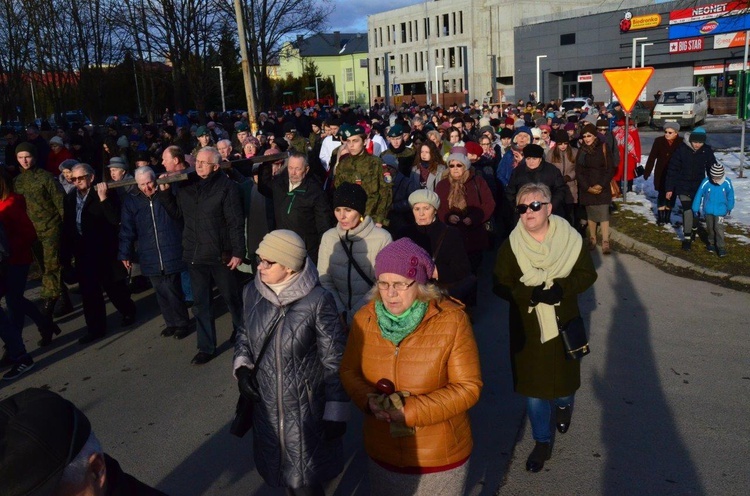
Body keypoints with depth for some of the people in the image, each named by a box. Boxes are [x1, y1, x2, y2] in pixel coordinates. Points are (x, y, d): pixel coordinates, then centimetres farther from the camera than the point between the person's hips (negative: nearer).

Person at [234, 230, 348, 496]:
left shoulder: (317, 300, -21)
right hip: (266, 404, 5)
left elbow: (335, 361, -15)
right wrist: (241, 368, -4)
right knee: (281, 471, 22)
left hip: (306, 409, -5)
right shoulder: (251, 292, -6)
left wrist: (336, 412, -12)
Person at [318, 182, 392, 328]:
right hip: (338, 315, 2)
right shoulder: (329, 237, 3)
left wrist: (353, 315, -8)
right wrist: (340, 312, -7)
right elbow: (324, 279, 4)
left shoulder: (382, 238, -8)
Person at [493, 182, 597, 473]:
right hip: (527, 326, 0)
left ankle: (564, 405, 54)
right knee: (532, 385, 7)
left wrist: (560, 288, -22)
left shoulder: (569, 239, -9)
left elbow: (587, 274, -4)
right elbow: (501, 285, -8)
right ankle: (542, 442, 27)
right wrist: (532, 294, -25)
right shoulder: (511, 246, -9)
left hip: (563, 322, 0)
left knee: (564, 374, 17)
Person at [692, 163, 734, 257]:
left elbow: (730, 195, 4)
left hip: (720, 210, -1)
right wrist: (695, 209, 1)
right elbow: (699, 195, -6)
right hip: (708, 210, 1)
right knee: (710, 227, 15)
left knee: (719, 228, -8)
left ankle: (721, 247, 1)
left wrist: (729, 207, 17)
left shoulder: (727, 183, -14)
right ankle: (711, 242, 35)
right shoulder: (706, 182, -17)